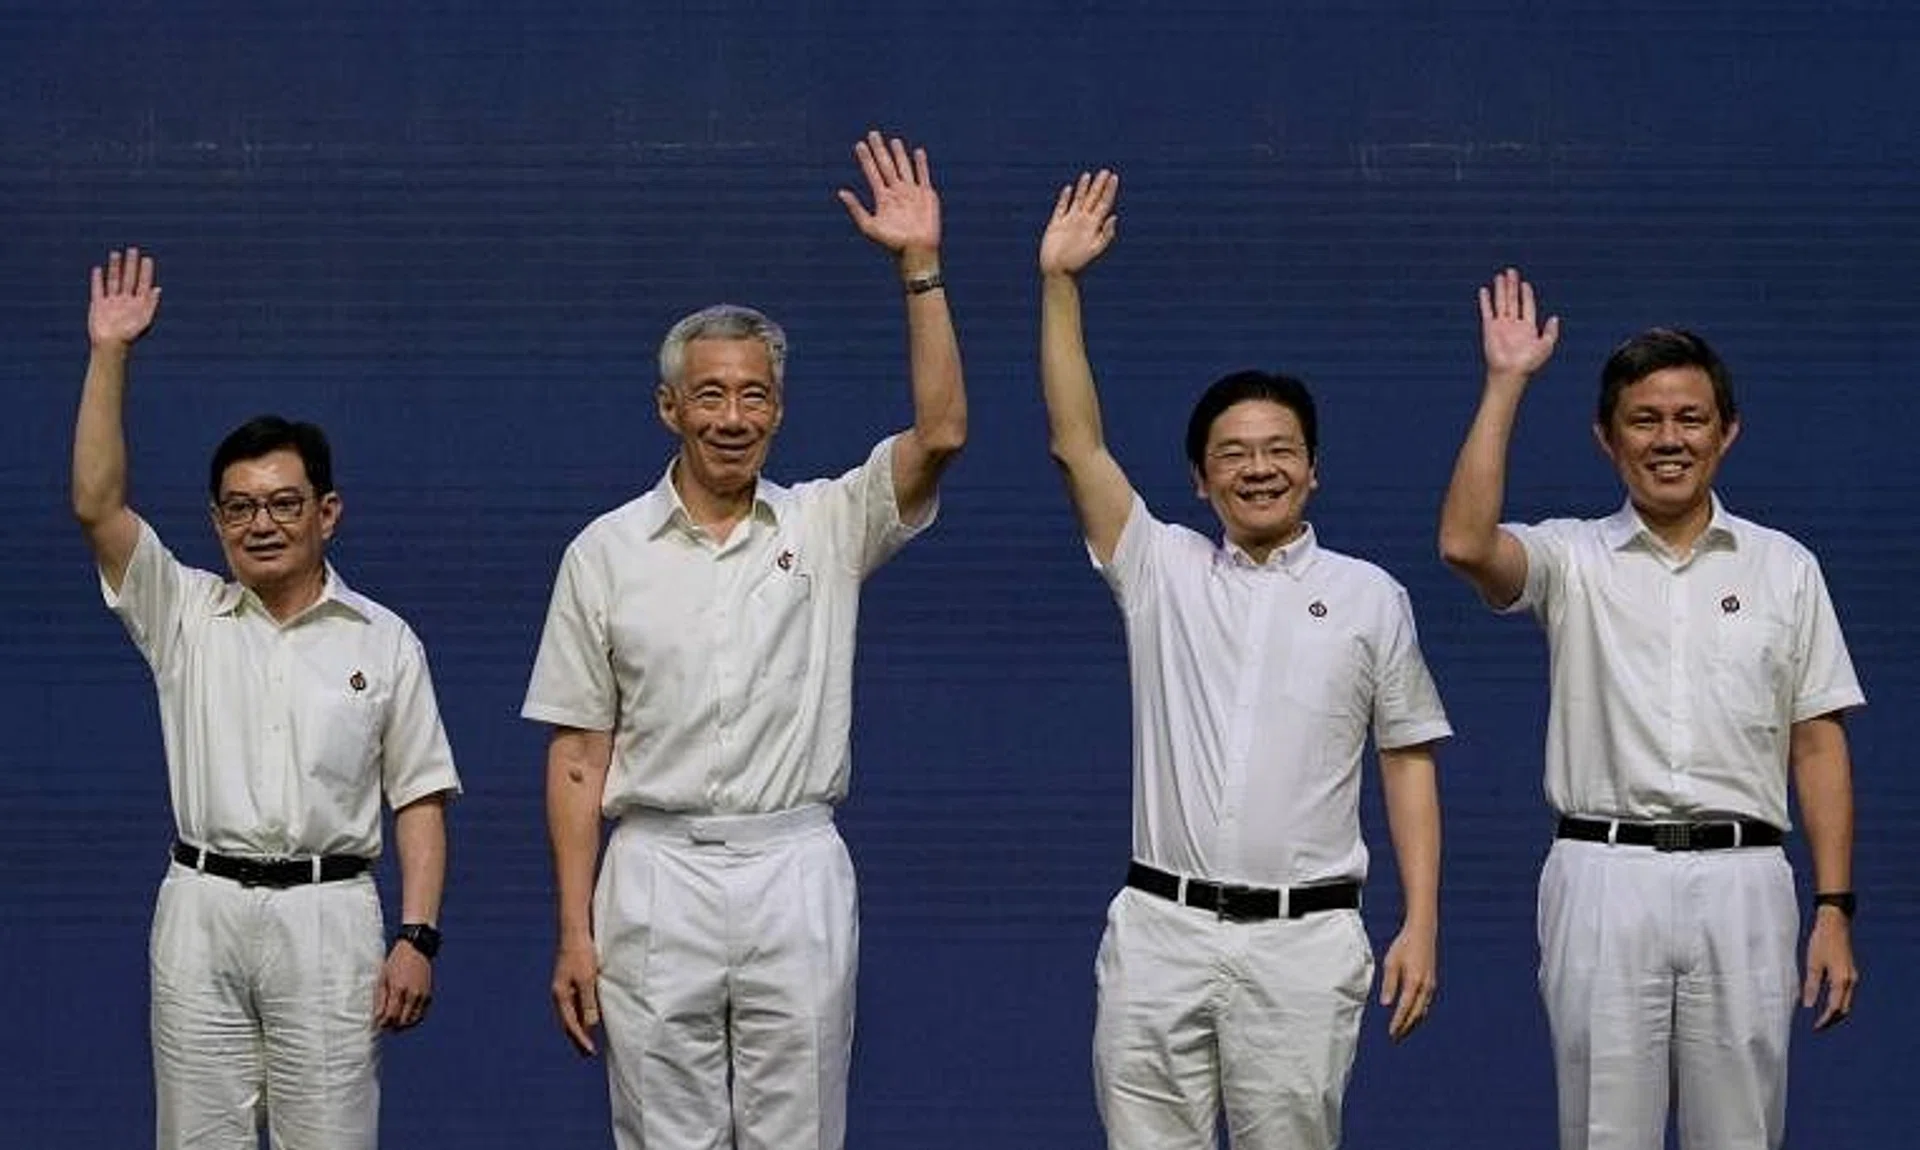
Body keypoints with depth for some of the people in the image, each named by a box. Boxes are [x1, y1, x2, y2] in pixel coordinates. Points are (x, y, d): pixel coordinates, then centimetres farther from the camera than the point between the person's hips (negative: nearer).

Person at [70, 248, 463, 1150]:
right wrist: (109, 355, -10)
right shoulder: (184, 616, 9)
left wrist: (418, 936, -6)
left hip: (329, 915, -1)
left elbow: (420, 799, 4)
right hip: (201, 908, 1)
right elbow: (96, 504, -4)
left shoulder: (384, 641, 6)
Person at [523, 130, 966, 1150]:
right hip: (655, 882, 0)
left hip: (797, 876, 0)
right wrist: (574, 931, -2)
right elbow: (578, 756, 4)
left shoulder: (827, 527, 5)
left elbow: (940, 434, -12)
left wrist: (919, 266, -17)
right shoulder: (605, 552, 4)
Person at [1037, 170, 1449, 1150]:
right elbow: (1075, 444, 0)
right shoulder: (1159, 570, 9)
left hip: (1304, 940, -1)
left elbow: (1408, 764, 7)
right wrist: (1059, 284, -7)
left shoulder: (1370, 596, 7)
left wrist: (1421, 926, 0)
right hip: (1159, 930, 1)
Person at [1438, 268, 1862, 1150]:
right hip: (1603, 879, -1)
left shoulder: (1785, 568, 9)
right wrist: (1506, 384, -14)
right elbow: (1466, 545, -17)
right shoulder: (1572, 560, 5)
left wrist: (1834, 909, 0)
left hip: (1741, 883, 1)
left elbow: (1817, 746, 8)